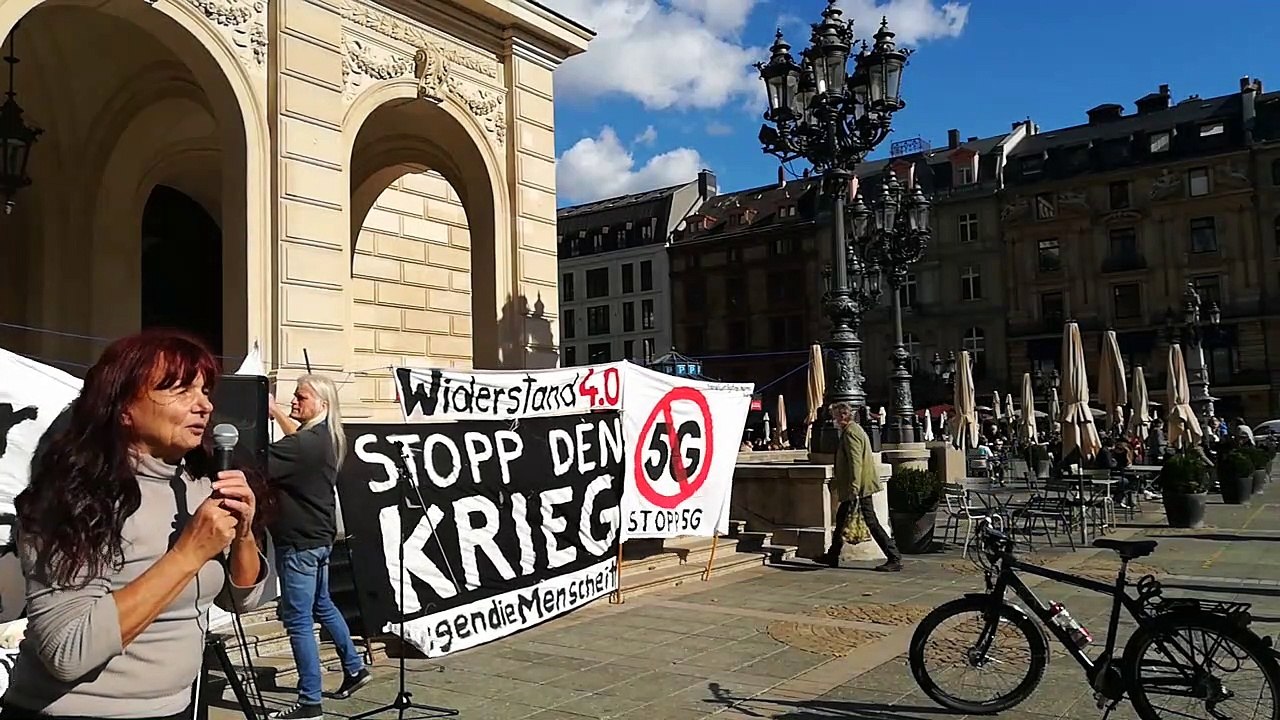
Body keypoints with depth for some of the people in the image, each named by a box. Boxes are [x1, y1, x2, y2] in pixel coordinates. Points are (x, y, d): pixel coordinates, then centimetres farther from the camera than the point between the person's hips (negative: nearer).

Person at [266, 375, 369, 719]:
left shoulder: (305, 444, -22)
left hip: (300, 542, -10)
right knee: (322, 605, 24)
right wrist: (274, 409, 28)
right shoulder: (325, 437, 7)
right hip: (319, 537, 10)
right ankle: (355, 668, 35)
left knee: (299, 620, -3)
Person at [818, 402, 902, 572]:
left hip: (860, 488, -11)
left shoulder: (851, 433, -16)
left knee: (872, 523, -8)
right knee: (841, 518, 17)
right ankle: (832, 556, 26)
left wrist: (854, 490, -26)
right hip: (851, 489, 11)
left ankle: (894, 559, -4)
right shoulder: (853, 430, 16)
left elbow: (855, 463, -23)